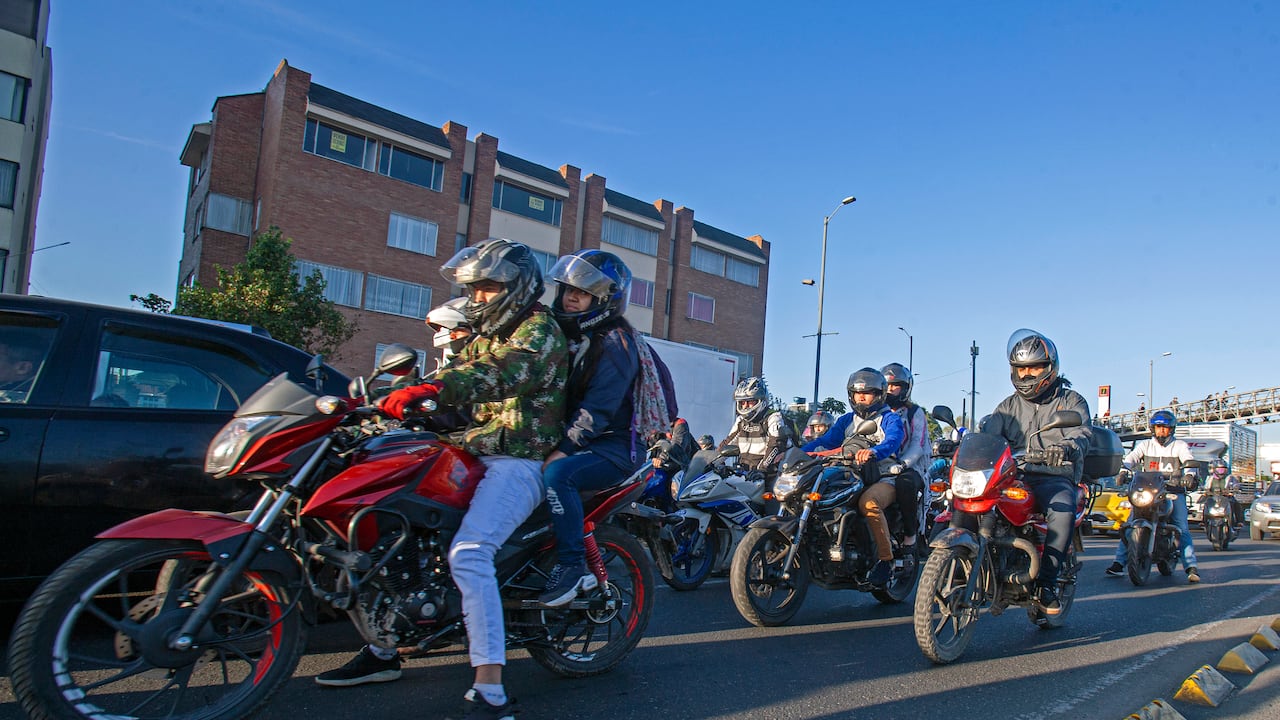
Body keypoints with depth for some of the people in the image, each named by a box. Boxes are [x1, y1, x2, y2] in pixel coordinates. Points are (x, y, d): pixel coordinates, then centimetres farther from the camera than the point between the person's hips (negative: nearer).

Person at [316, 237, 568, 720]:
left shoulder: (539, 329, -6)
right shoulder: (488, 336, 23)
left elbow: (501, 371, -27)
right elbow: (456, 378, 17)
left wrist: (430, 389, -42)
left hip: (519, 462, -10)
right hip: (476, 455, 10)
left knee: (468, 554, -29)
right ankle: (383, 651, 19)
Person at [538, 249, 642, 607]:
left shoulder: (615, 342, -13)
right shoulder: (571, 336, 15)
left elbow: (598, 409, -22)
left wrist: (562, 450, -28)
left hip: (613, 448, -9)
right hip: (578, 443, 9)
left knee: (557, 474, -33)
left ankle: (573, 566, -24)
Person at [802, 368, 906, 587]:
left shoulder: (890, 419, 3)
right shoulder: (846, 420, 20)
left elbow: (893, 440, -20)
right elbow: (825, 440, 7)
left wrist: (873, 452, -43)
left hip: (884, 479, -5)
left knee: (869, 502, -37)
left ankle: (886, 558, -25)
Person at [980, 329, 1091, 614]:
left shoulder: (1071, 401, 10)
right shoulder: (1009, 406, 21)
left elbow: (1081, 434, -8)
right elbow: (987, 433, 6)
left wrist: (1067, 448, -33)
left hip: (1055, 478, -3)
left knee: (1063, 511, -35)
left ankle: (1046, 583, -23)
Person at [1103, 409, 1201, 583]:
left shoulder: (1179, 445, 13)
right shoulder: (1145, 445, 15)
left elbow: (1189, 461, -5)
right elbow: (1132, 457, -2)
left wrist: (1190, 474, -28)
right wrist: (1124, 471, -23)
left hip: (1174, 492, -1)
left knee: (1183, 529, -14)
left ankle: (1191, 567, -12)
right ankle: (1119, 564, -8)